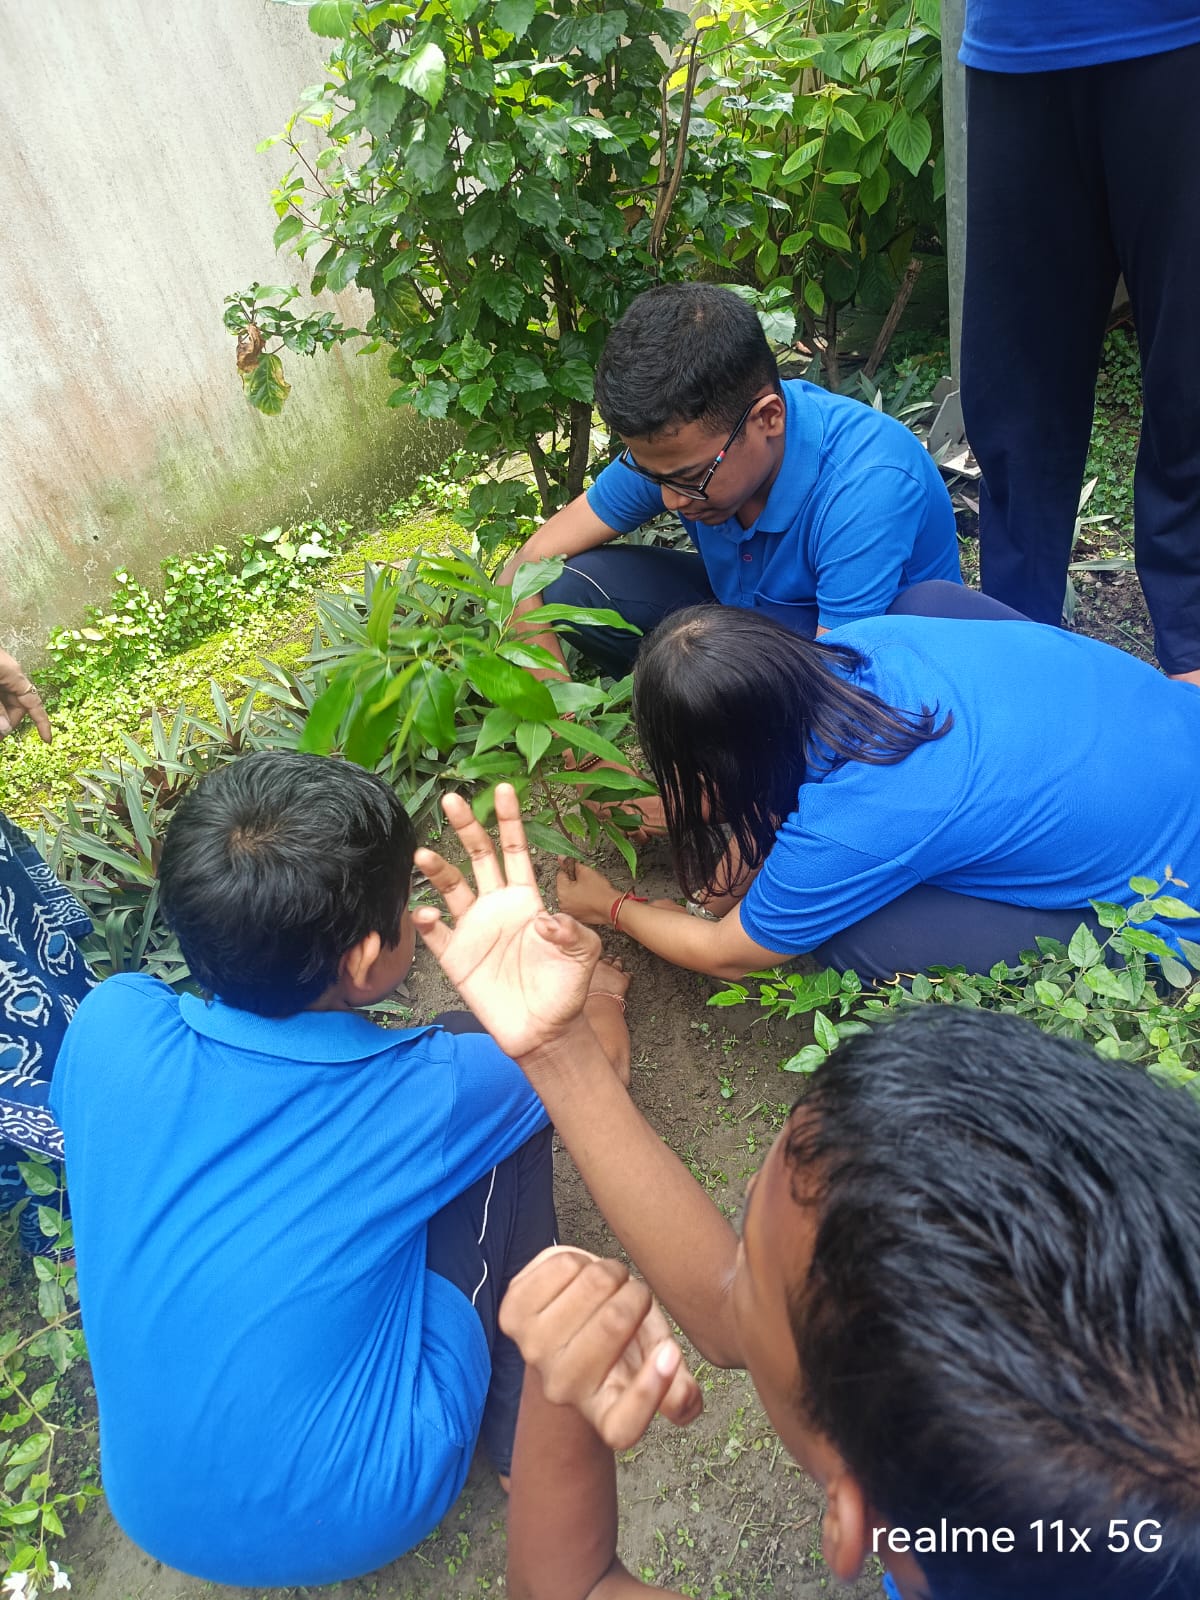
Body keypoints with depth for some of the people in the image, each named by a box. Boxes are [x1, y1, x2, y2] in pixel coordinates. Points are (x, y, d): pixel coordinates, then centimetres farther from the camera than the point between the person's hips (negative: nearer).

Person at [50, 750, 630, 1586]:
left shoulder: (109, 1026, -18)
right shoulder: (434, 1090, -24)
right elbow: (604, 1050, -2)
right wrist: (598, 992, 22)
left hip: (151, 1510, 4)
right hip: (360, 1518, -3)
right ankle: (523, 1426, 13)